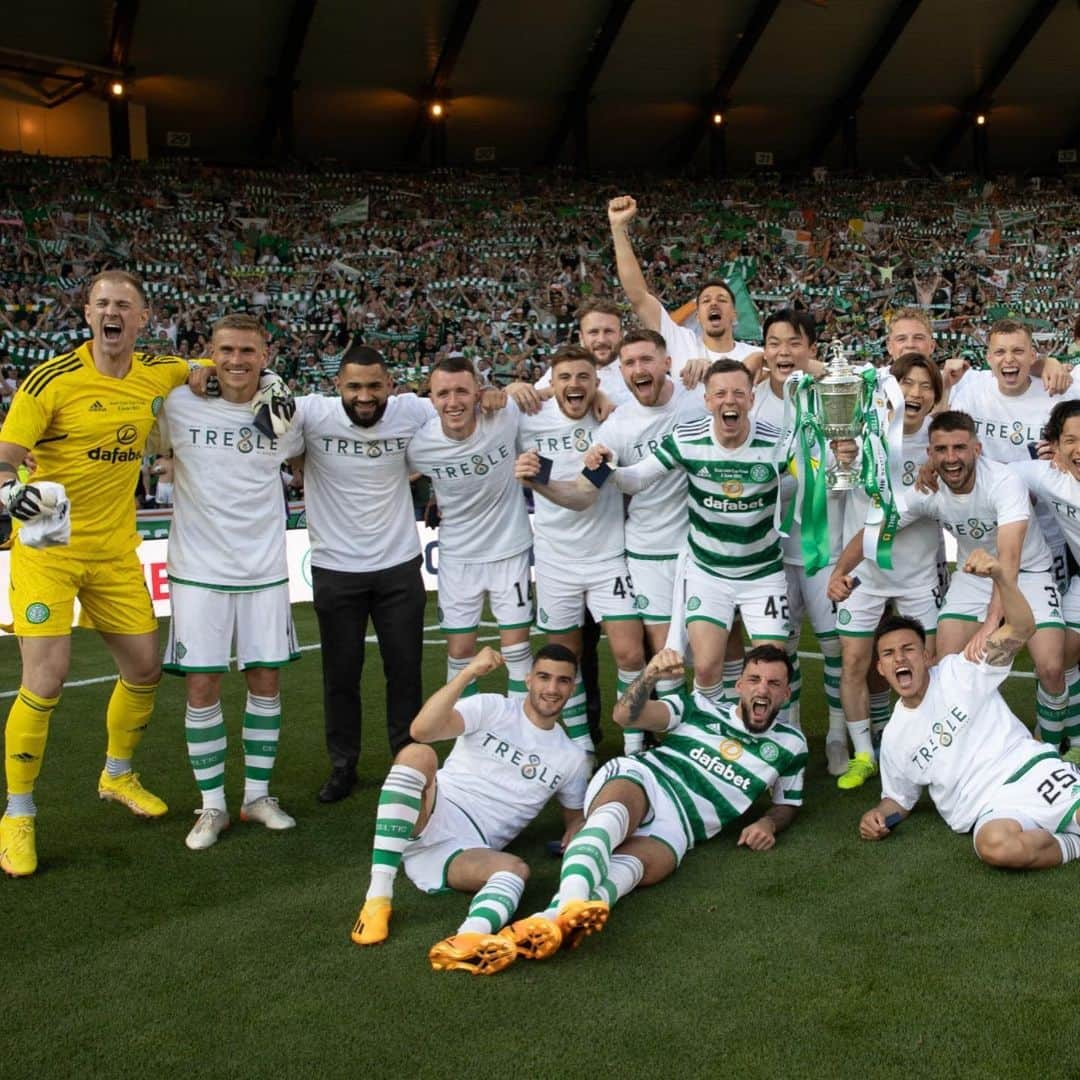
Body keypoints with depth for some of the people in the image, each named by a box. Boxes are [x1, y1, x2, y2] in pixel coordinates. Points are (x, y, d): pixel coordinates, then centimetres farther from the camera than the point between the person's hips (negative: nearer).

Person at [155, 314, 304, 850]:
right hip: (198, 570, -2)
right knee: (202, 687, -1)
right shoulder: (178, 405, -7)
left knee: (266, 681, 7)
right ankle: (212, 806, 14)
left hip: (265, 569, 2)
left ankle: (257, 795, 23)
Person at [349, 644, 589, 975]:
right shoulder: (492, 708, 2)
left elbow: (575, 815, 29)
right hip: (430, 819, -2)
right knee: (417, 754, -31)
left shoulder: (572, 758, 15)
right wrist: (469, 672, -26)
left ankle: (468, 940, -64)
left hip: (466, 852, 2)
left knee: (515, 868, -31)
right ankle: (378, 896, -34)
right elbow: (421, 730, -15)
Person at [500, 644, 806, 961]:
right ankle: (571, 904, -70)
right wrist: (649, 677, -17)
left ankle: (552, 919, -65)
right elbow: (625, 715, 4)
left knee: (633, 866, -36)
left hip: (677, 827, 1)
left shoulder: (790, 744, 22)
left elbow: (788, 804, 34)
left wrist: (768, 824, 9)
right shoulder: (700, 707, 17)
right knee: (613, 815, -41)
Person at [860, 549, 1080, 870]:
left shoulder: (959, 672, 5)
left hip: (1035, 771, -2)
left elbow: (1022, 628, -8)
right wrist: (880, 814, 2)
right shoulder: (894, 736, 16)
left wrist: (1000, 575, -26)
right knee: (996, 845, -36)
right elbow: (899, 798, 26)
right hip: (991, 813, 3)